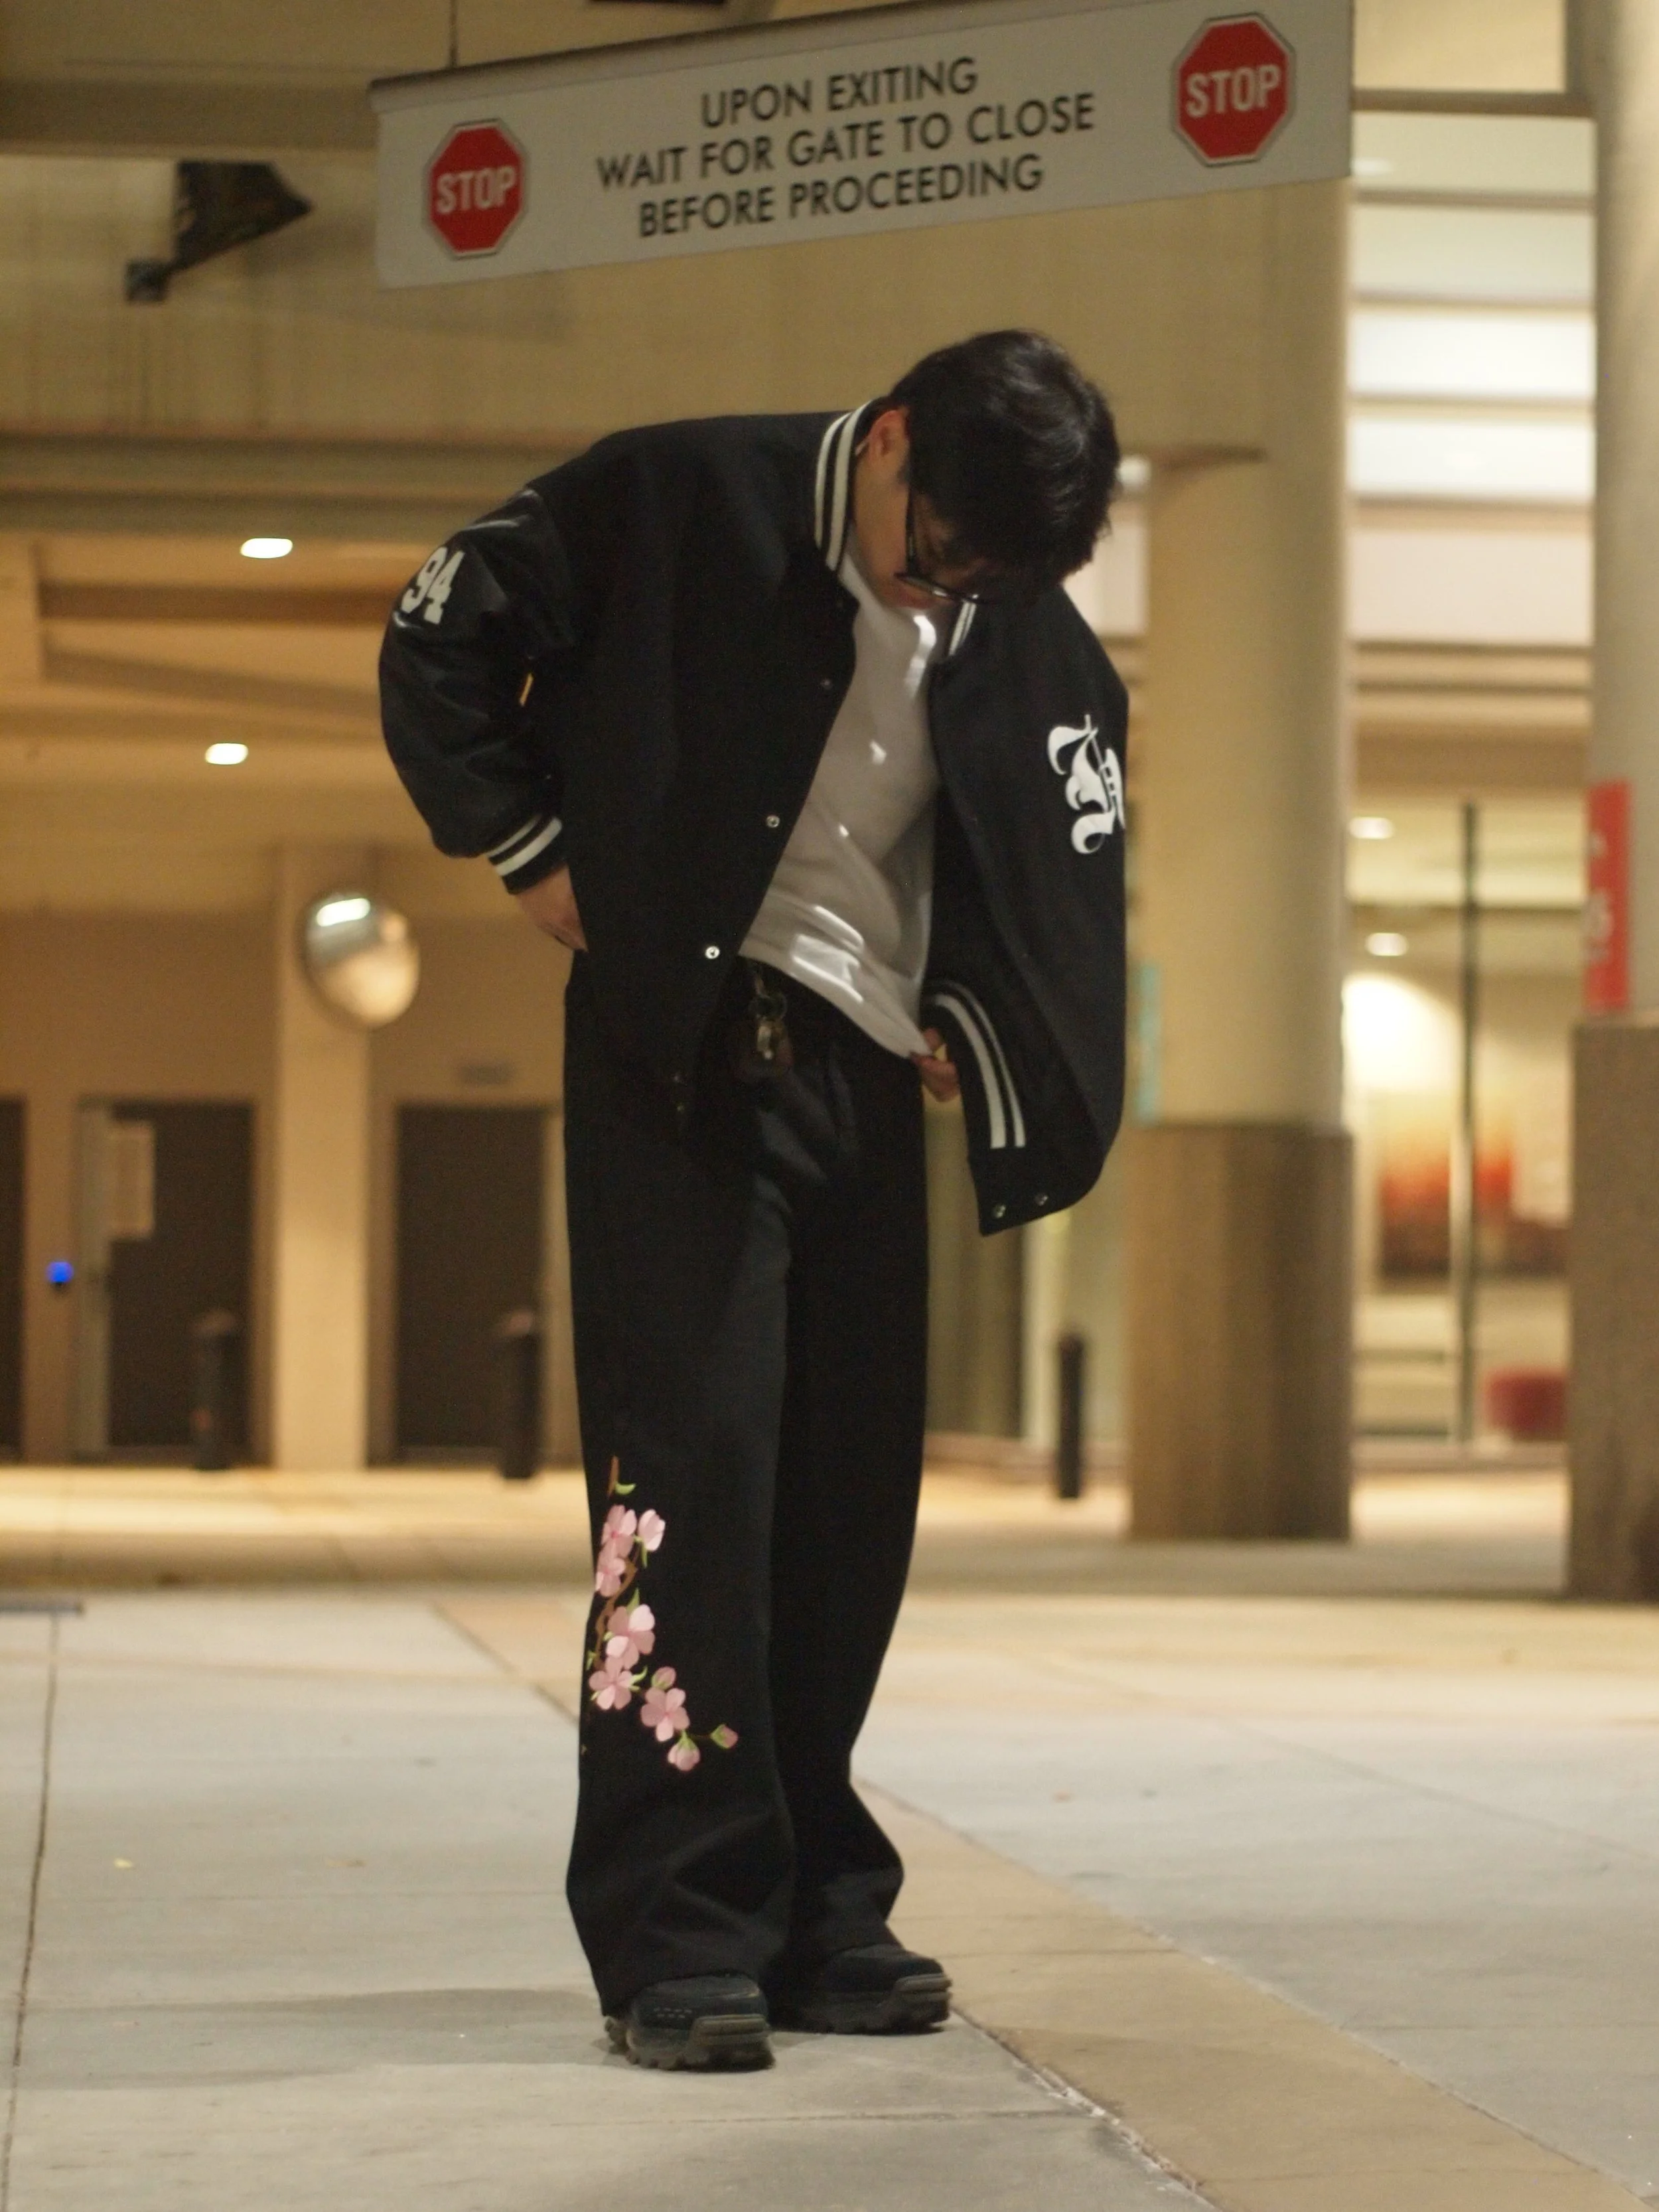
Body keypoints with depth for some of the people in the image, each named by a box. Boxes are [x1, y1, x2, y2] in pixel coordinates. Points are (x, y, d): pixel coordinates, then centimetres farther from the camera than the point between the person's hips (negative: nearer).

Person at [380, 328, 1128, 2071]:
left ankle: (814, 1913, 14)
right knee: (691, 1462, -11)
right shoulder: (680, 501, -7)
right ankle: (680, 1938, -9)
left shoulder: (1029, 643, 6)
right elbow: (440, 644, 1)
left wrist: (975, 1017, 10)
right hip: (680, 1045, -5)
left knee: (851, 1493, 5)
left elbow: (1069, 861, 21)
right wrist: (533, 851, -3)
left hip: (866, 1072, 5)